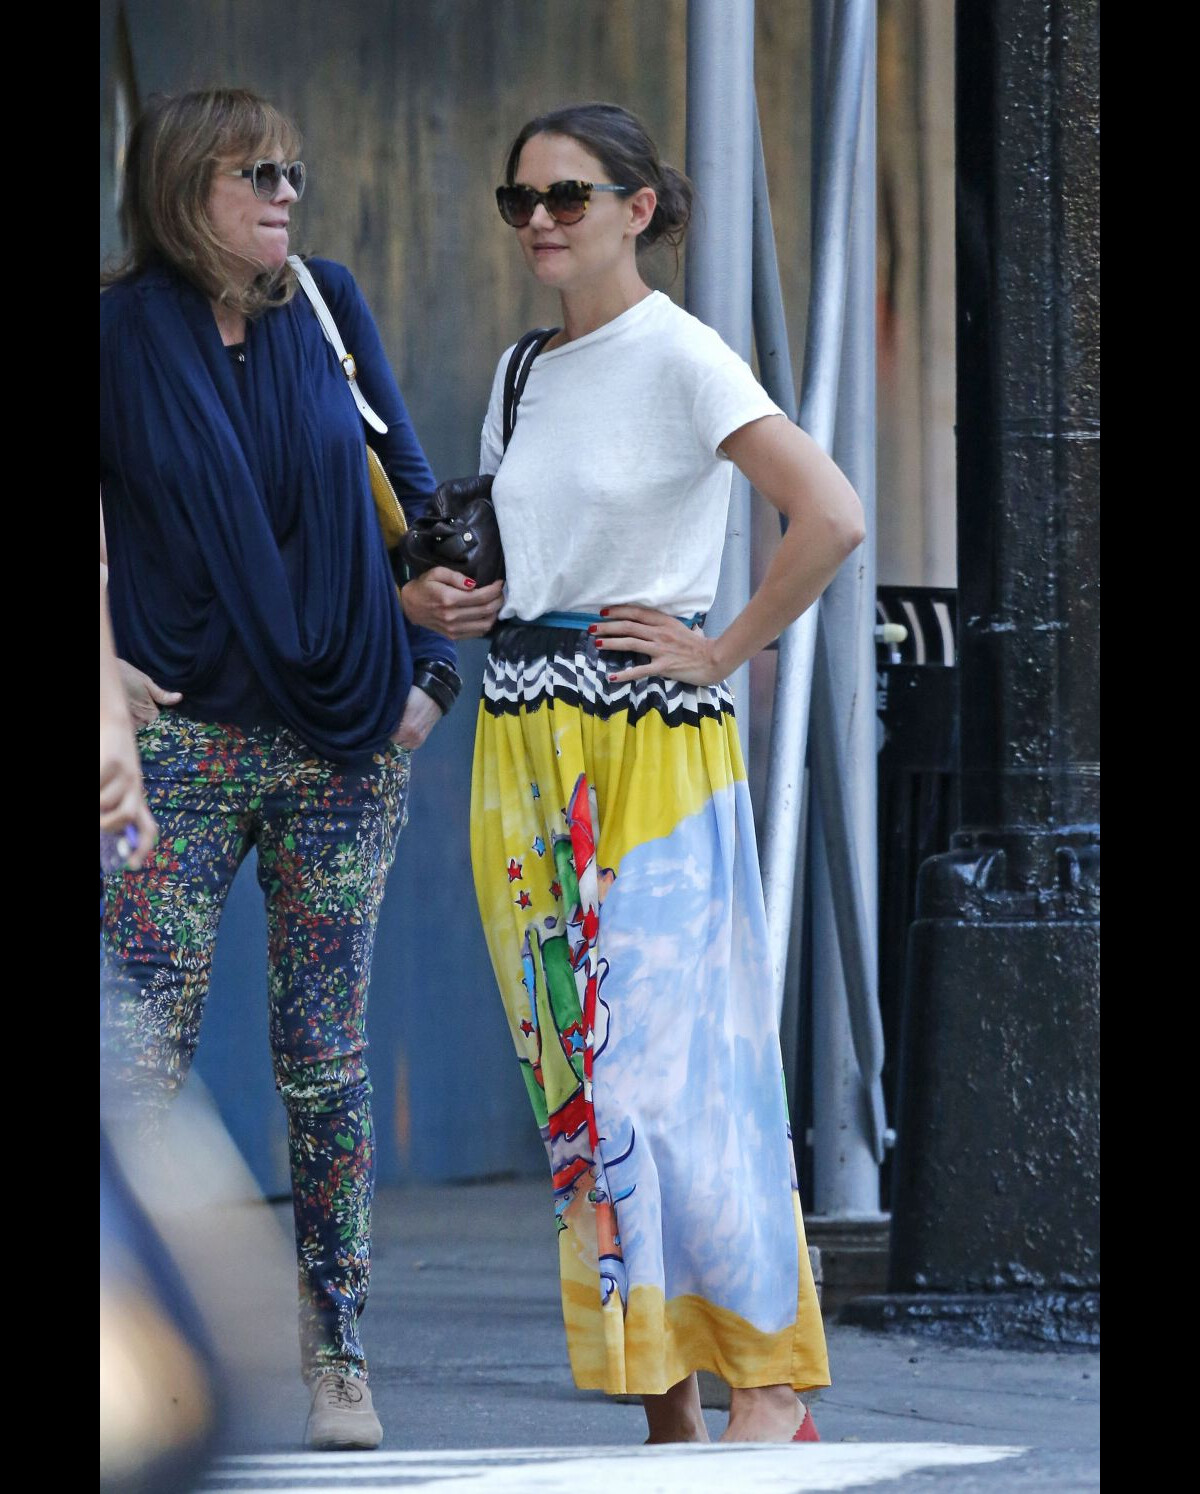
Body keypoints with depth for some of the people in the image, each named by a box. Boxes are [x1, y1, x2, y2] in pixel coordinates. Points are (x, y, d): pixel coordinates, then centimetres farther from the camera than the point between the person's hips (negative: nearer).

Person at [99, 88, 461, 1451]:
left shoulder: (327, 311, 6)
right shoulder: (119, 332, -2)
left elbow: (412, 492, 13)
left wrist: (428, 661, 7)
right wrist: (100, 661, -8)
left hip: (345, 740, 3)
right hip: (184, 740, -3)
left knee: (327, 1064, 6)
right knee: (140, 1058, -9)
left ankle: (336, 1354, 12)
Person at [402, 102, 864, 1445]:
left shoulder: (679, 358, -9)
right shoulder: (524, 374, 15)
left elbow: (832, 517, -20)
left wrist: (728, 649, -14)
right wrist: (436, 600, 7)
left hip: (651, 743, -7)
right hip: (524, 742, 8)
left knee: (669, 1056, -11)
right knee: (574, 1063, 5)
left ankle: (768, 1386, -5)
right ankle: (665, 1406, 10)